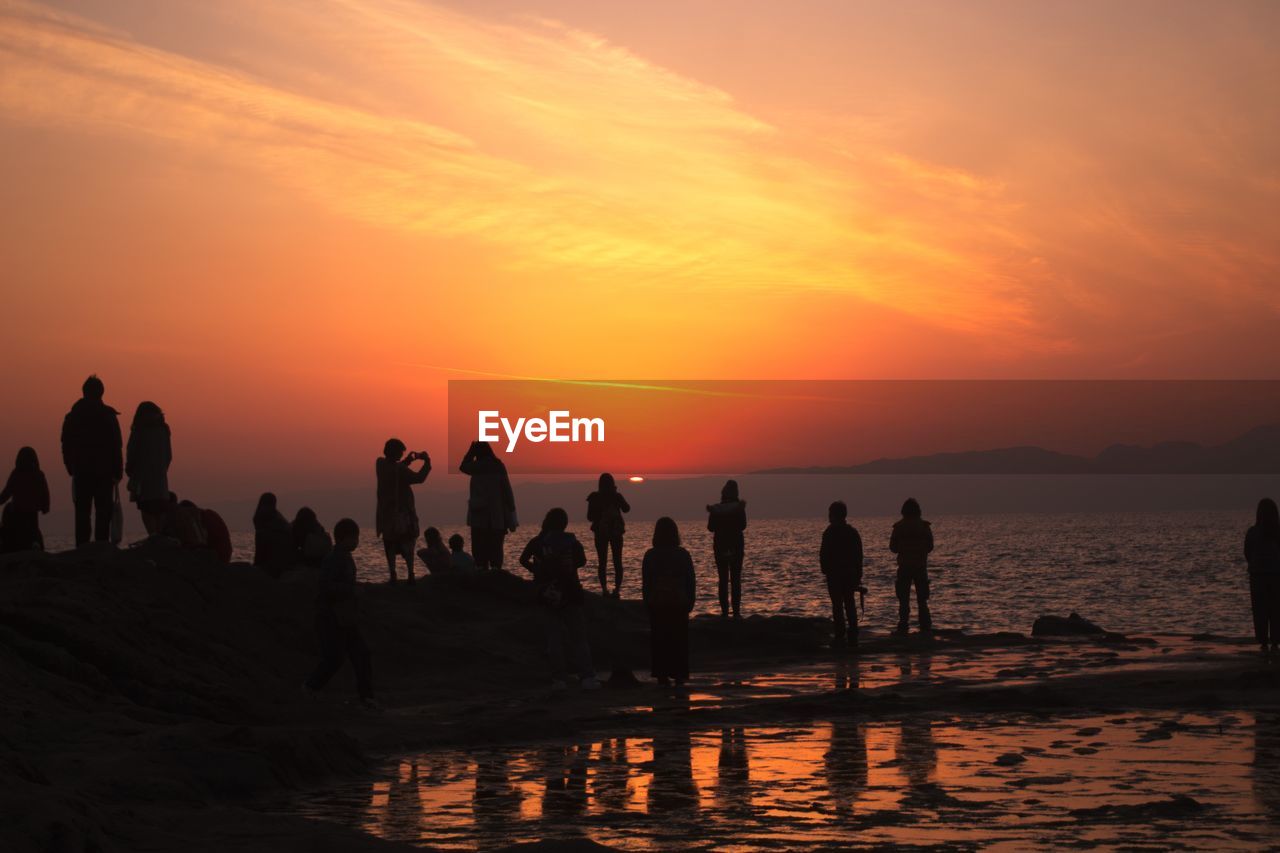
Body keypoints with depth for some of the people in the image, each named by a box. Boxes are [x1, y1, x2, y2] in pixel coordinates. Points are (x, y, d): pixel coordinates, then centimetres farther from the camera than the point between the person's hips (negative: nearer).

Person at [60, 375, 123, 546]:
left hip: (81, 472, 3)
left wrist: (72, 468, 20)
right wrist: (118, 472, -1)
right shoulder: (109, 416, -6)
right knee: (103, 513, 0)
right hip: (104, 473, -3)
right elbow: (116, 446, -7)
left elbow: (66, 446, 10)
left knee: (82, 513, 6)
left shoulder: (72, 416, 4)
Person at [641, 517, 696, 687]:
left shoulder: (650, 555, -4)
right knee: (679, 639, 8)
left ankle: (662, 675, 5)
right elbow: (691, 582, 0)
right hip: (679, 604, 0)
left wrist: (647, 603, 6)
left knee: (659, 640, 6)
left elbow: (645, 583, -2)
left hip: (657, 604, 0)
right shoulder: (683, 555, -3)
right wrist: (689, 602, 9)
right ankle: (679, 675, 6)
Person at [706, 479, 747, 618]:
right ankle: (736, 611, -3)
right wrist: (742, 510, 3)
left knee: (723, 580, 6)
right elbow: (743, 526, -5)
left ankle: (724, 611, -1)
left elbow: (711, 527, 1)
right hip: (736, 546, -1)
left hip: (720, 546, 1)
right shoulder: (739, 508, -7)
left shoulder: (715, 509, -3)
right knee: (736, 579, 4)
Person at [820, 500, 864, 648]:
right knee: (850, 604, 10)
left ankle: (840, 636, -7)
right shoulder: (853, 531, 8)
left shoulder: (830, 532, -10)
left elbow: (824, 553, -12)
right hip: (851, 573, 5)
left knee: (837, 605, -4)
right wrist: (858, 574, 14)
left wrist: (825, 569, -2)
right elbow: (859, 554, 10)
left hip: (834, 573, -5)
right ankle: (853, 636, 10)